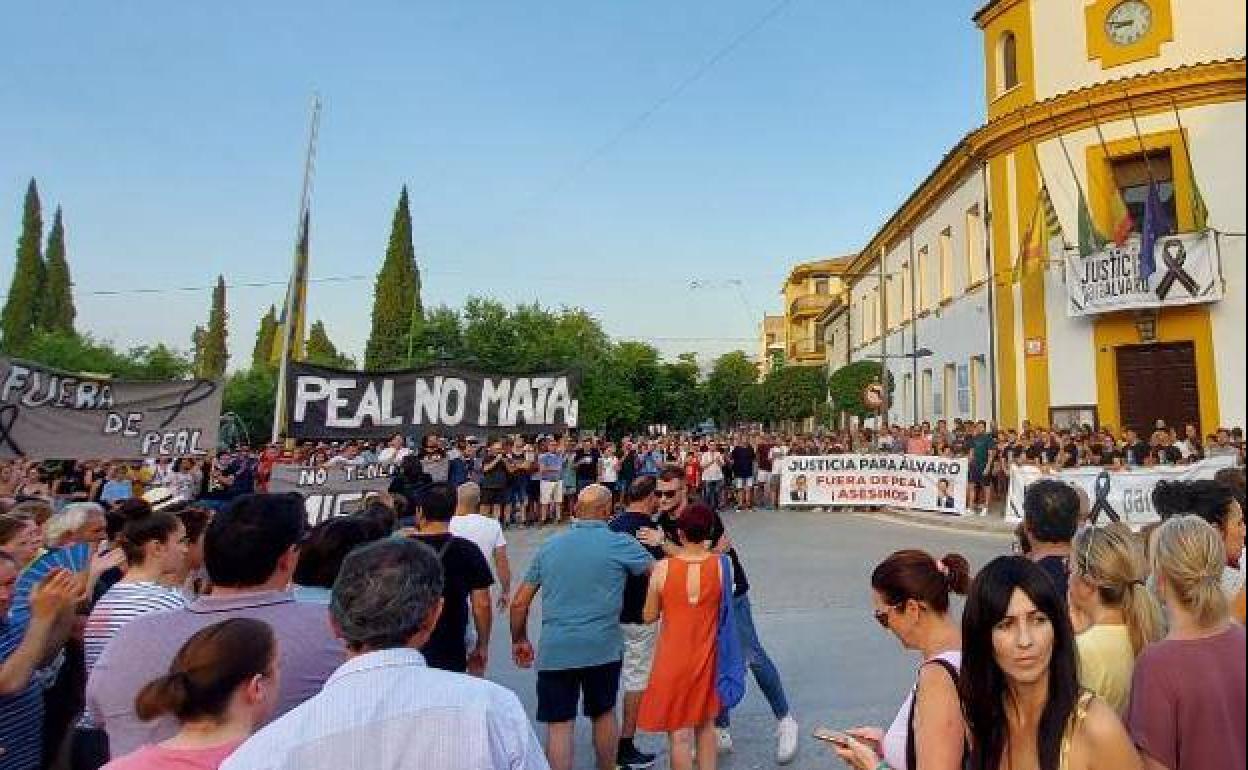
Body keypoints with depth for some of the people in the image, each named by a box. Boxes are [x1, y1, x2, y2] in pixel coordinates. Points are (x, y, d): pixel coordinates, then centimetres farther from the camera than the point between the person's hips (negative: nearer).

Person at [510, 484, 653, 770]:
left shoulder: (549, 546, 4)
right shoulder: (619, 544, -7)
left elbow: (519, 602, 7)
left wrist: (519, 640, 20)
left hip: (554, 650, 1)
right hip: (603, 647, -1)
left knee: (558, 725, 7)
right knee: (604, 714, 21)